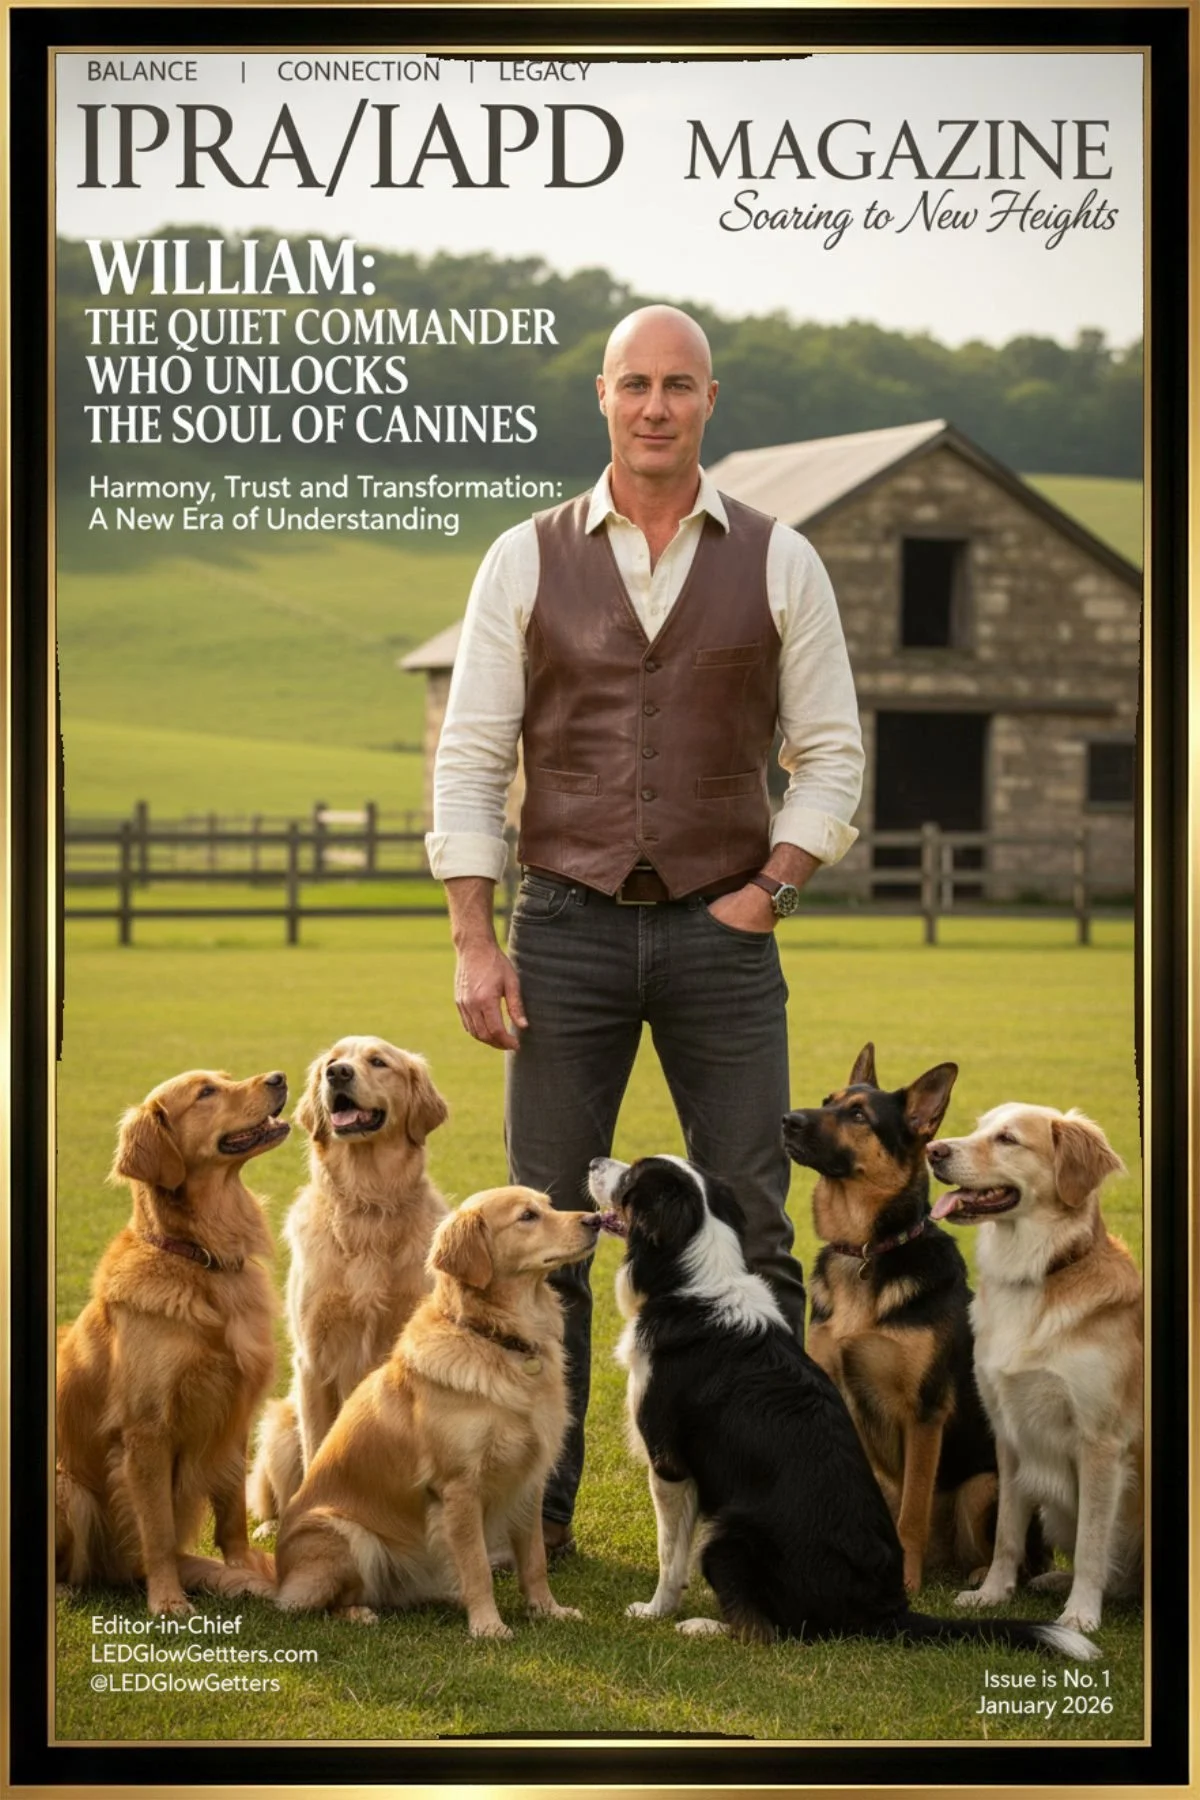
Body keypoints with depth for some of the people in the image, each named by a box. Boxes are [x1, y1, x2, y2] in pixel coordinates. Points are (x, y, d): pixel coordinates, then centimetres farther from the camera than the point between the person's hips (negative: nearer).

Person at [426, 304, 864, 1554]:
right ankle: (535, 1507, 12)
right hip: (568, 931, 0)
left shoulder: (777, 563, 3)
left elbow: (830, 755, 6)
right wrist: (473, 945, -6)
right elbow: (470, 760, 1)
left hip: (723, 934, 0)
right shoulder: (526, 562, 3)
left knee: (749, 1230, 1)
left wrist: (767, 894, -6)